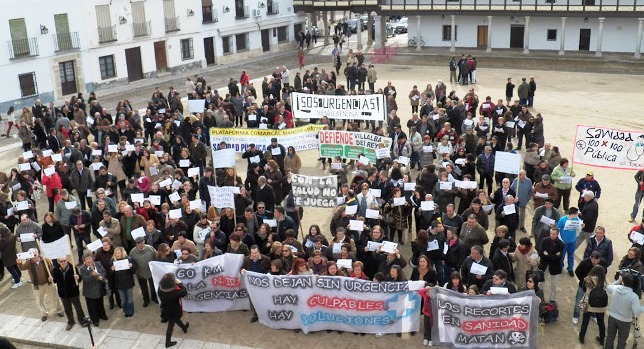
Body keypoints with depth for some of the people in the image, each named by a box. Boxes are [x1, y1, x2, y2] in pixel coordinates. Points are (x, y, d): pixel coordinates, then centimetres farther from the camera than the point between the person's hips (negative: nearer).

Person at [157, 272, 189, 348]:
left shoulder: (160, 289, -23)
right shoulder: (174, 292, -39)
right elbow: (184, 292, -25)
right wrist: (179, 283, -16)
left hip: (165, 310, 6)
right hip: (173, 312, -6)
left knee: (177, 319, 33)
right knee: (170, 326, 18)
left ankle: (184, 328, 61)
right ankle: (168, 343, 39)